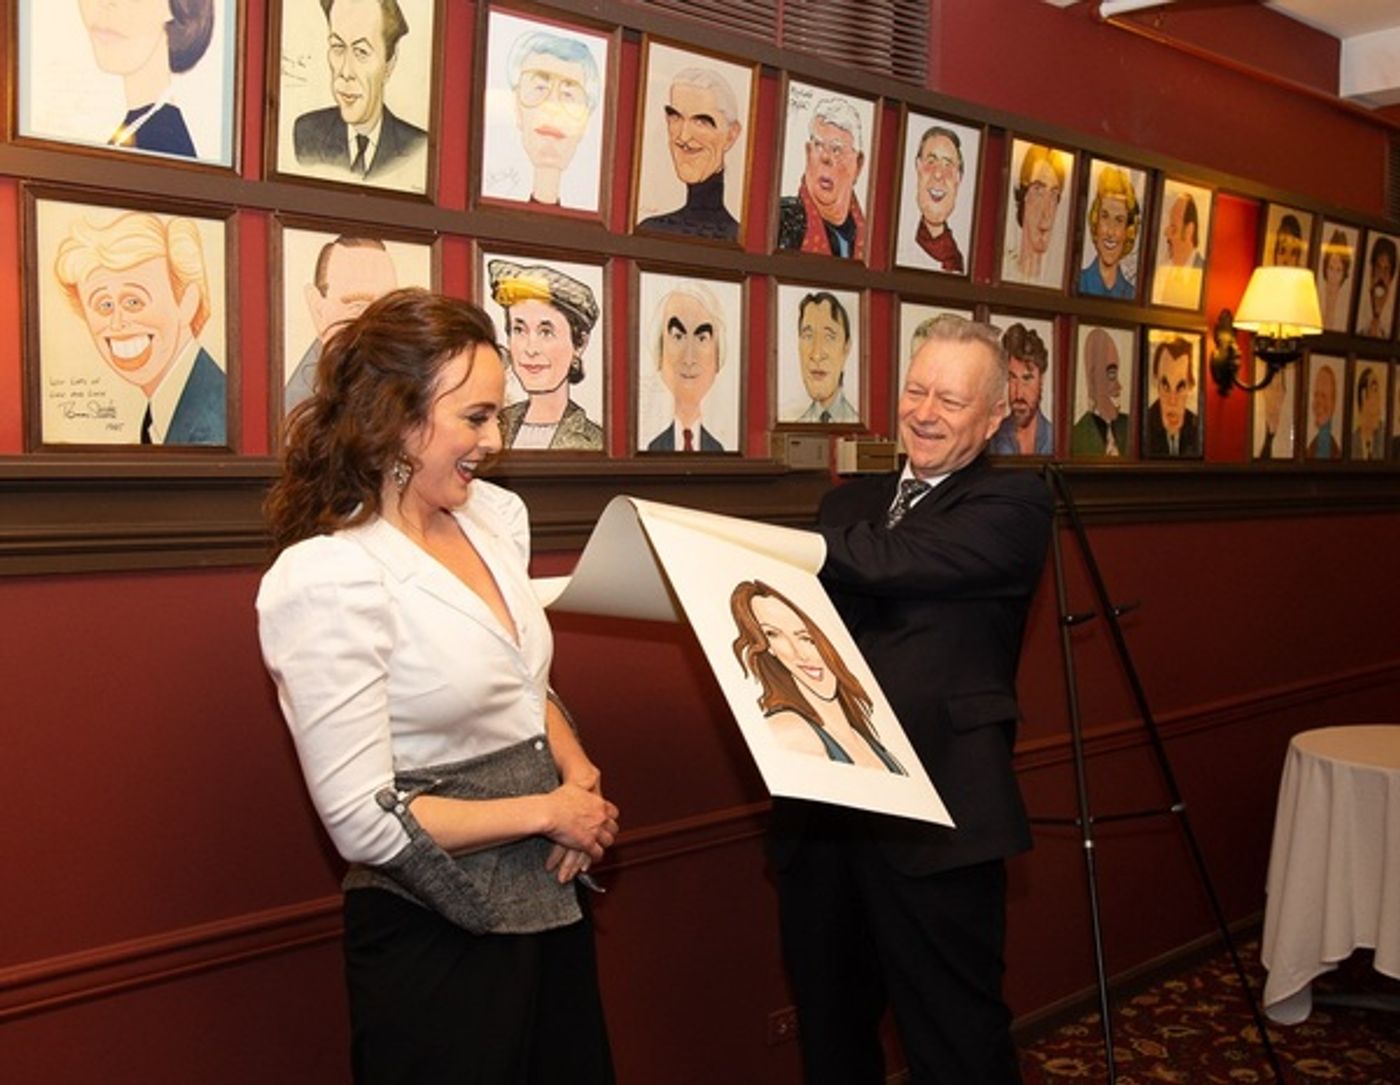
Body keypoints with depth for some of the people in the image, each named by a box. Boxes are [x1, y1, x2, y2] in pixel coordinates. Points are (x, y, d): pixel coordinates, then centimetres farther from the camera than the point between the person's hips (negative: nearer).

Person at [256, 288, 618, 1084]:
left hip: (551, 898, 7)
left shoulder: (496, 515, 1)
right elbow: (366, 821, -22)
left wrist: (580, 773, -4)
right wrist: (549, 811, -15)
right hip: (437, 935, -7)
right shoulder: (326, 578, -21)